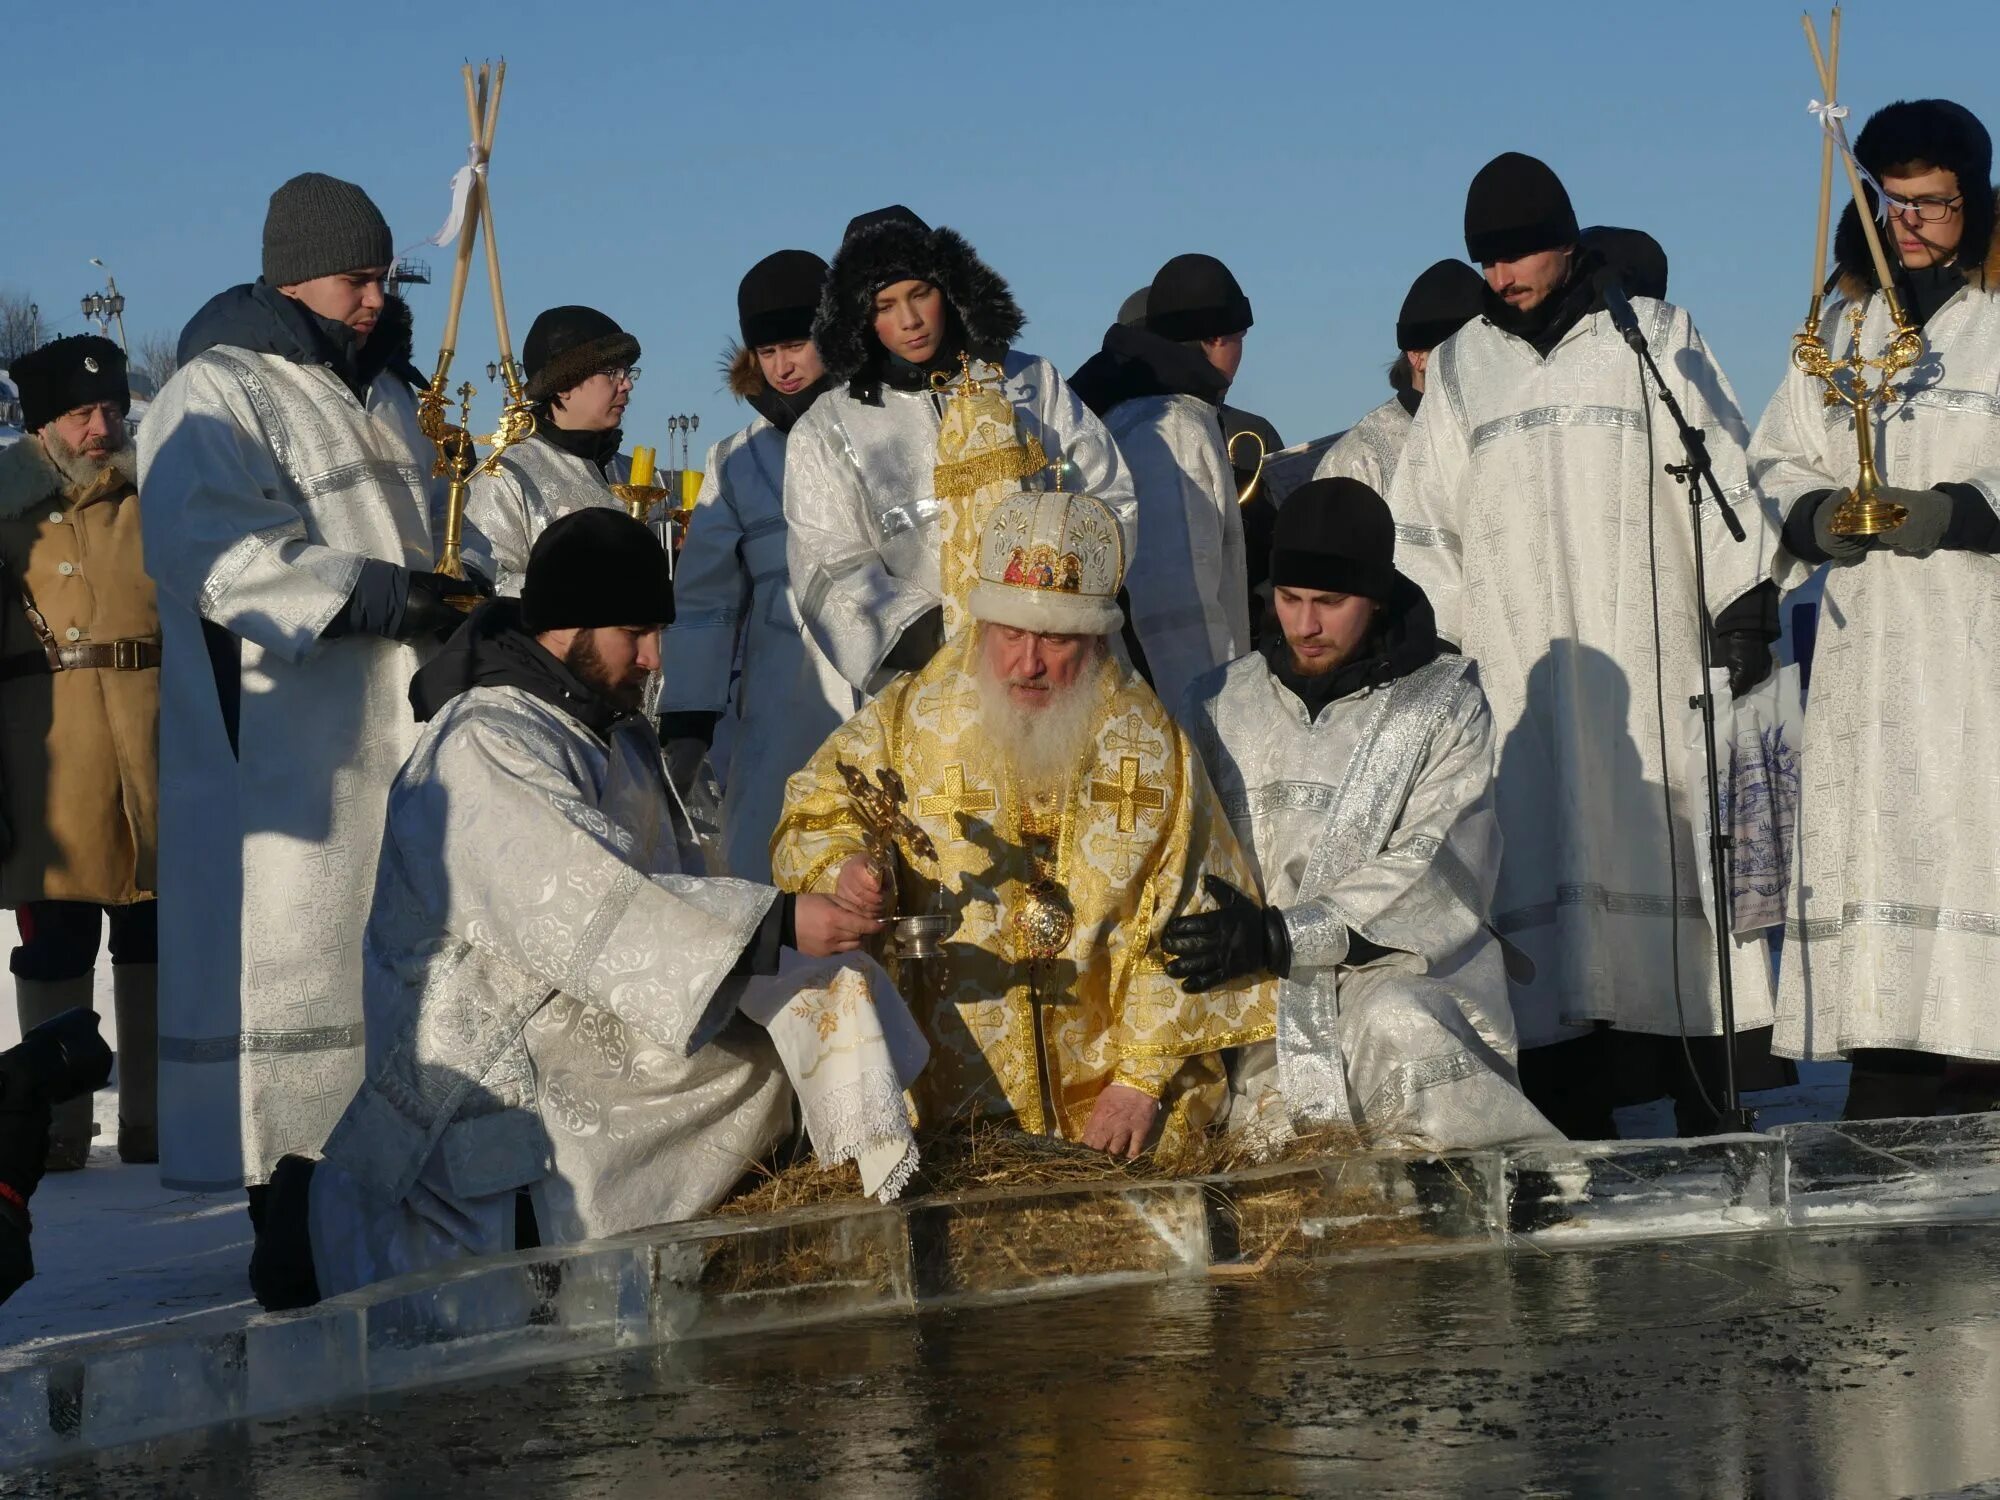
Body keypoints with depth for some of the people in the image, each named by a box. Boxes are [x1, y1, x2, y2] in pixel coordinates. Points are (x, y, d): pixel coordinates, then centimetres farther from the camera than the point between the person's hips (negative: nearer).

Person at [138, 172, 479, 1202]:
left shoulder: (380, 393, 21)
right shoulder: (211, 399, -6)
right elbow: (219, 557, -20)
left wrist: (457, 601, 13)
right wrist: (381, 596, -24)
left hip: (398, 744, 8)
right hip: (281, 759, -8)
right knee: (289, 967, -9)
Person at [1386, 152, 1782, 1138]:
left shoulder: (1654, 339, 10)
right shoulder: (1460, 366, 17)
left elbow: (1721, 476, 5)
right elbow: (1423, 526, 16)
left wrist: (1744, 603, -6)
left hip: (1653, 675, -2)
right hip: (1522, 682, 2)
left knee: (1671, 862, -7)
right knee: (1545, 869, -6)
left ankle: (1707, 1133, -4)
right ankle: (1572, 1133, -5)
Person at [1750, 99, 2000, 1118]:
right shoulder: (1845, 328, 18)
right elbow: (1778, 462, 18)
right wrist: (1816, 517, -3)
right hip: (1869, 644, 4)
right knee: (1872, 849, -2)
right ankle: (1887, 1123, -2)